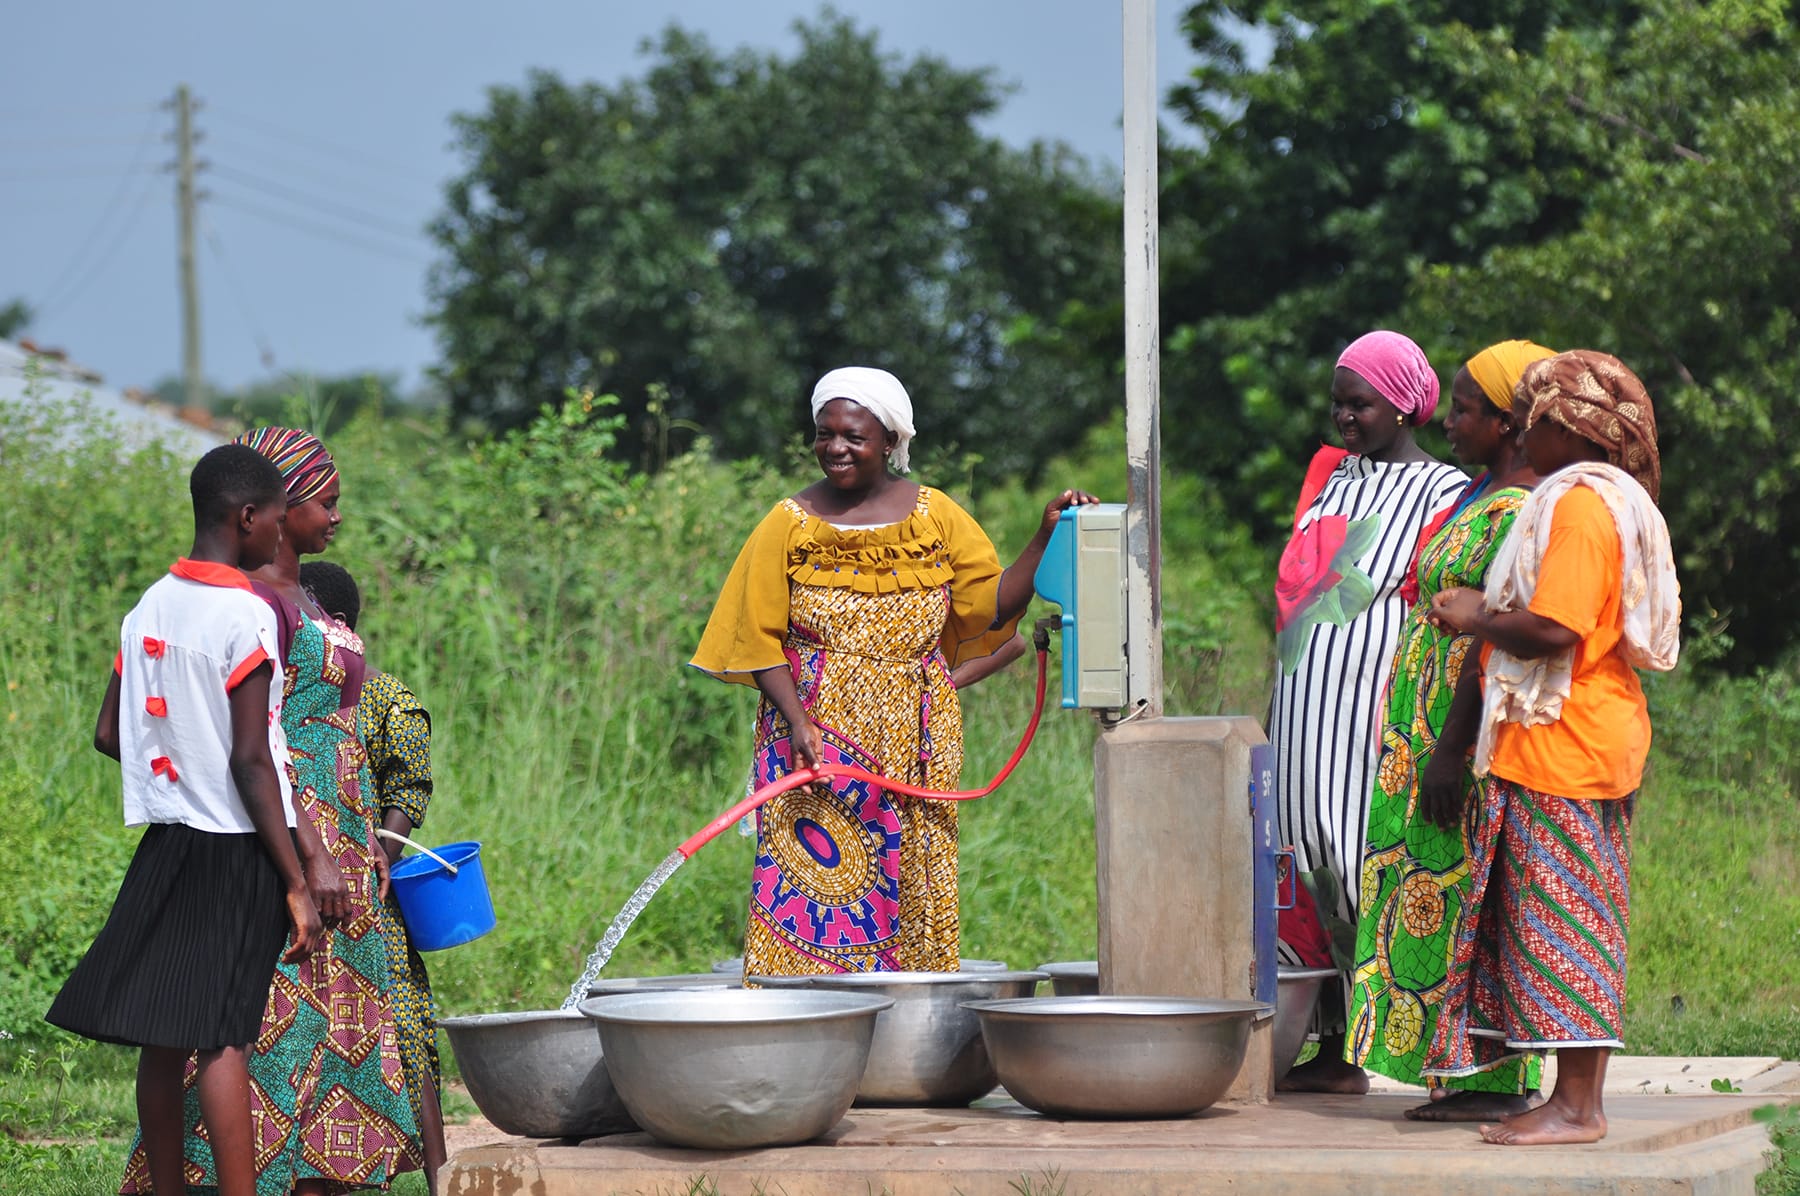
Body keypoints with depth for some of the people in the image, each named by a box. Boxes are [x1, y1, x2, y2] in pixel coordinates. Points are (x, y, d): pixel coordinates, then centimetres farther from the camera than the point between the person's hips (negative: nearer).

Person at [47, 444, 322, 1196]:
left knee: (162, 1036, 8)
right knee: (221, 1035, -10)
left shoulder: (149, 608, 8)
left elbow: (109, 734, 12)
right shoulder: (247, 615, -14)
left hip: (166, 843, 7)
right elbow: (249, 760, -17)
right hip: (237, 850, -7)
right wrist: (296, 886, -15)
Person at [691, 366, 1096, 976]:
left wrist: (1045, 537, -8)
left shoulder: (935, 516, 7)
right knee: (815, 877, -9)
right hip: (815, 731, -2)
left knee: (910, 881, -1)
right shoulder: (790, 525, 3)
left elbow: (994, 604, 4)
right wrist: (797, 721, -13)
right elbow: (760, 638, 0)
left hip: (913, 741, 2)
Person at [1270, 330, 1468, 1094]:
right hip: (1306, 709, 7)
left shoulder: (1442, 495, -2)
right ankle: (1335, 1053, 8)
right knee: (1317, 874, 4)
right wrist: (1275, 708, 19)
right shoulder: (1331, 478, 19)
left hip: (1375, 711, -7)